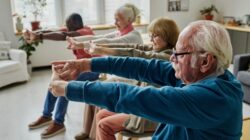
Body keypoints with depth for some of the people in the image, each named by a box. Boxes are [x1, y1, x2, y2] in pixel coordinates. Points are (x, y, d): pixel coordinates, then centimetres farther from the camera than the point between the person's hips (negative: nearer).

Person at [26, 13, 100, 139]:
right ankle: (46, 116, 10)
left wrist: (40, 36, -46)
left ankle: (58, 123, -17)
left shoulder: (85, 32, -21)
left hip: (92, 68, -10)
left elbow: (63, 36, -38)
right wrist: (36, 33, -24)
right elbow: (55, 32, -8)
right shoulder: (73, 30, 6)